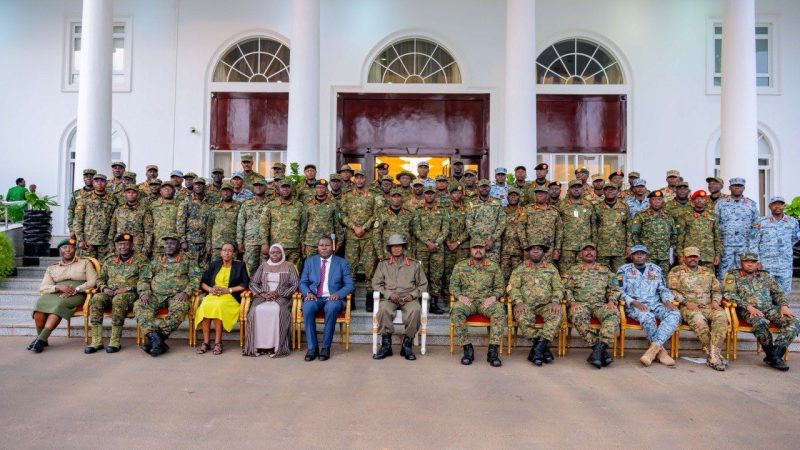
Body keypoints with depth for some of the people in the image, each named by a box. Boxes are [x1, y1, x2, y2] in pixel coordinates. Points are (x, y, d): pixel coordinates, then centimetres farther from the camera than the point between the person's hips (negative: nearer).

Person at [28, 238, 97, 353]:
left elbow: (93, 281, 4)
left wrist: (76, 289, -12)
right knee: (40, 303, -29)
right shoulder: (52, 268, 22)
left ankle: (41, 339, -35)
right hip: (55, 294, 3)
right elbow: (42, 287, 10)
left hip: (77, 295, -3)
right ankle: (40, 338, -22)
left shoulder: (85, 263, 16)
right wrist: (58, 287, -11)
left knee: (59, 304, -35)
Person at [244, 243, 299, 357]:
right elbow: (253, 283, 13)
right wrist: (262, 293, -7)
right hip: (263, 296, 2)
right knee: (256, 310, -32)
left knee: (278, 310, -37)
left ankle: (276, 346, -32)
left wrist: (278, 293, -11)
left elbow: (295, 285, 1)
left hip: (282, 297, -2)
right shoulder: (263, 265, 20)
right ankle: (258, 346, -27)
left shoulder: (289, 266, 11)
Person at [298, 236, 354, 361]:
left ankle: (326, 347, -25)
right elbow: (303, 282, 12)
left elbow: (349, 285, 5)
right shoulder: (309, 261, 15)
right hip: (314, 298, 2)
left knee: (332, 307, -37)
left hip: (333, 299, -1)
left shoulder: (342, 263, 10)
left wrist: (338, 294, -16)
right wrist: (308, 292, -11)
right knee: (308, 306, -33)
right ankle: (312, 347, -24)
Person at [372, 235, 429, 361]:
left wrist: (413, 295, -5)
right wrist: (389, 294, -7)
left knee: (415, 310, -35)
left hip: (409, 298, 0)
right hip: (389, 298, 0)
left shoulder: (415, 265, 16)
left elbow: (423, 284, 14)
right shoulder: (383, 264, 17)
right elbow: (376, 283, 9)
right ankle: (386, 345, -23)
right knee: (383, 309, -34)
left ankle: (407, 345, -23)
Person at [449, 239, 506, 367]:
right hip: (467, 300, 0)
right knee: (456, 310, -34)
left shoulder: (494, 266, 14)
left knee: (500, 310, -33)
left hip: (487, 301, 0)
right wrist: (460, 296, -11)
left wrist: (493, 297, -9)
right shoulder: (460, 266, 13)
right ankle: (467, 349, -26)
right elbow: (453, 285, 10)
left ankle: (493, 351, -28)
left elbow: (500, 286, 12)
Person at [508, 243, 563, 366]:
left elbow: (558, 287, 8)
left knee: (556, 315, -31)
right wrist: (519, 302, -16)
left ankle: (537, 349, -33)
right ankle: (544, 347, -24)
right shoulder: (520, 269, 13)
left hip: (546, 305, 1)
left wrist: (555, 301, -13)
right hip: (526, 305, -1)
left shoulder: (551, 268, 16)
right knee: (522, 316, -34)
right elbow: (513, 287, 2)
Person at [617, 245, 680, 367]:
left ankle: (653, 349, -39)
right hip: (634, 306, -4)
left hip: (655, 304, 4)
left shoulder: (656, 269, 18)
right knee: (647, 317, -38)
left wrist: (668, 301, -3)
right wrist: (634, 302, -17)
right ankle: (661, 351, -26)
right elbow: (619, 291, -1)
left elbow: (663, 289, 19)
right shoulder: (624, 270, 7)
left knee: (675, 314, -28)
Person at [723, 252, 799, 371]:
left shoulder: (765, 275, 23)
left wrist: (784, 305, -1)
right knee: (760, 322, -38)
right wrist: (749, 307, -16)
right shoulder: (733, 275, 8)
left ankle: (776, 354, -25)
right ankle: (772, 355, -19)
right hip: (747, 310, -5)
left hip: (769, 308, 5)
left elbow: (778, 293, 21)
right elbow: (729, 294, -5)